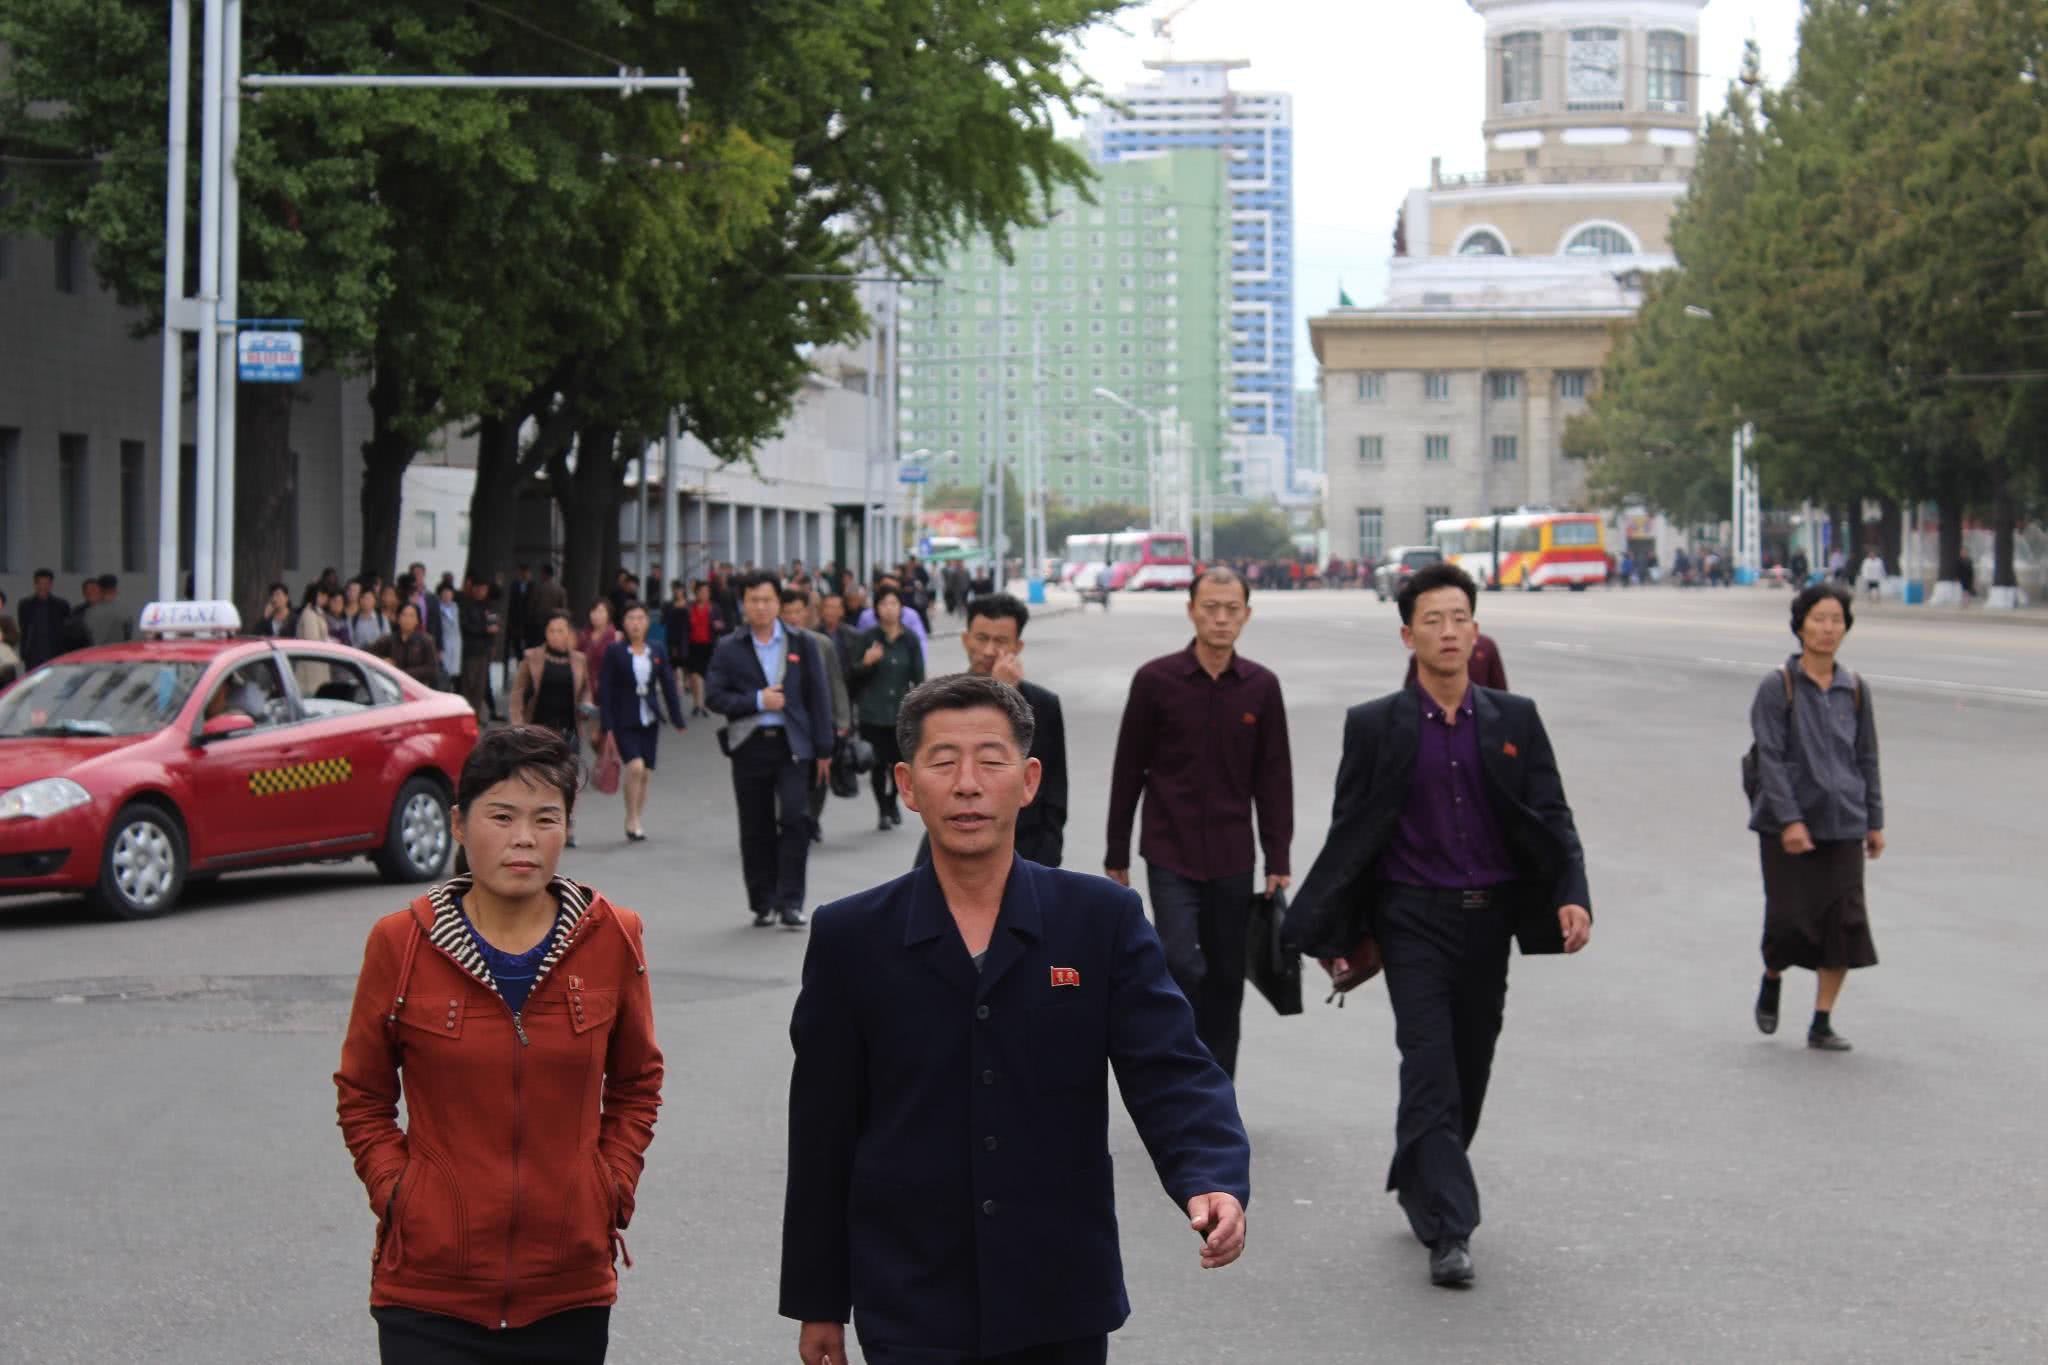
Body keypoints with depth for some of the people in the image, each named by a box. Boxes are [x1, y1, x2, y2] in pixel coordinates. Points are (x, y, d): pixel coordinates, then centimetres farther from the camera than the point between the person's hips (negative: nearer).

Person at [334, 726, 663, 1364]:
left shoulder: (612, 939, 1)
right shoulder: (401, 944, -3)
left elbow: (636, 1084, 14)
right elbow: (362, 1096, 8)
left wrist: (613, 1190, 3)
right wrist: (394, 1193, -3)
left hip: (569, 1289, 2)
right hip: (431, 1292, -2)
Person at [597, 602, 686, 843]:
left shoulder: (658, 652, 5)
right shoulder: (615, 652, -5)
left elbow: (668, 686, 9)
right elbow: (605, 689, -6)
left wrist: (678, 720, 7)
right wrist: (607, 725, -11)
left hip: (649, 719, 4)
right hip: (625, 721, -4)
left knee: (645, 774, 6)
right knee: (635, 767, -19)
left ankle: (636, 823, 19)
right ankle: (632, 821, -4)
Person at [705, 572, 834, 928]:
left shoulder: (801, 644, 6)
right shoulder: (728, 649, 5)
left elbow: (818, 697, 6)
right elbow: (714, 695, -1)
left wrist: (824, 749, 2)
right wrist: (757, 701, -13)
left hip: (792, 744, -1)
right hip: (749, 747, 1)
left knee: (795, 818, -12)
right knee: (756, 829, 5)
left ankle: (790, 901, -6)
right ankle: (764, 903, 14)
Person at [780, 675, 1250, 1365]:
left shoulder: (1103, 919, -1)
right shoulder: (850, 938, -2)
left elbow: (1171, 1072, -9)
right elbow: (822, 1134, 2)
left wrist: (1214, 1184, -29)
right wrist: (817, 1301, 5)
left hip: (1063, 1309, 1)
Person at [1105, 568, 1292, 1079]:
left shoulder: (1261, 687, 2)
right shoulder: (1156, 680, -4)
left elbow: (1274, 777, 7)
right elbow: (1128, 771, 1)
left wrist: (1278, 861, 4)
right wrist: (1117, 855, 3)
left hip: (1232, 859, 3)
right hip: (1170, 856, -3)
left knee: (1225, 980, 8)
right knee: (1182, 966, -14)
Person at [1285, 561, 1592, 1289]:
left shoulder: (1515, 719, 5)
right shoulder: (1375, 726, -1)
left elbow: (1551, 818, 3)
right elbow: (1350, 833, 2)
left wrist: (1572, 896, -13)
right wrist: (1336, 934, -1)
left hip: (1489, 917, 3)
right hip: (1414, 919, -3)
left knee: (1469, 1072, 13)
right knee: (1431, 1071, -11)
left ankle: (1420, 1188, 35)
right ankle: (1449, 1231, -12)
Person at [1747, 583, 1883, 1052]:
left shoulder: (1854, 690, 8)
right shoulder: (1778, 687, -5)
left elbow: (1867, 759, 14)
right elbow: (1770, 759, -9)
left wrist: (1875, 821, 11)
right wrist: (1790, 820, -17)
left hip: (1842, 823, 3)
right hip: (1786, 826, -3)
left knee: (1844, 921, -3)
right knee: (1790, 917, -2)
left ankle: (1822, 1023, 7)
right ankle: (1771, 979, 31)